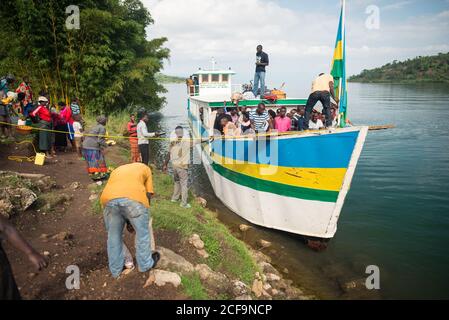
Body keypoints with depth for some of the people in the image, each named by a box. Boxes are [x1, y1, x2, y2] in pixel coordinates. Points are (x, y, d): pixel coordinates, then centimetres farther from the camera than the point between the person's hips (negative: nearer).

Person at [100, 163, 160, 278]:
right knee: (143, 233, 19)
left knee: (114, 235, 23)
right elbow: (148, 193, 24)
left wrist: (128, 221, 44)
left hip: (109, 198, 3)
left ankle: (116, 269, 37)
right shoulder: (145, 168, 34)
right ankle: (145, 264, 36)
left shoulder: (117, 170, 42)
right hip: (134, 197, -3)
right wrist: (145, 212, 38)